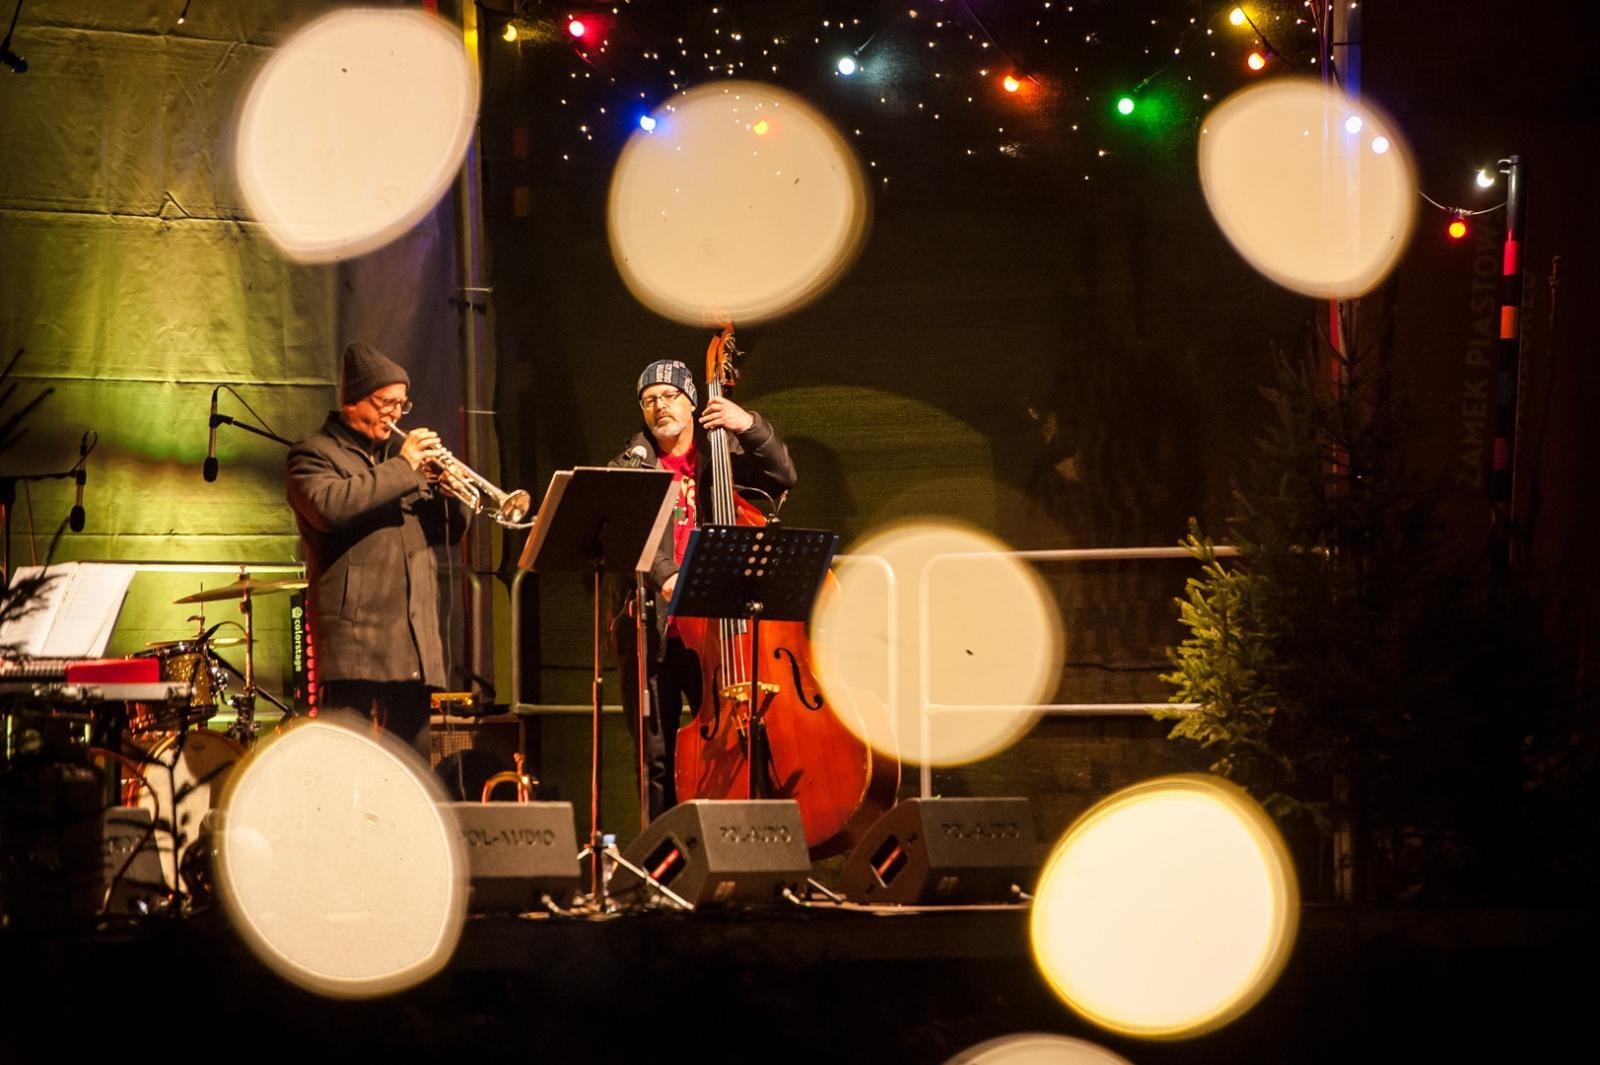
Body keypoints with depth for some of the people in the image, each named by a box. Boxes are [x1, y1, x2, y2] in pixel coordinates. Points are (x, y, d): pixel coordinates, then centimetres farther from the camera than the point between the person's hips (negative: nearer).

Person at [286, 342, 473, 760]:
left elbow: (451, 530, 21)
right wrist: (401, 469, -14)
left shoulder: (401, 450, 24)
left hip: (414, 646, 7)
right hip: (355, 642, -7)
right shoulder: (315, 454, 2)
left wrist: (448, 491, -1)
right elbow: (329, 506, -20)